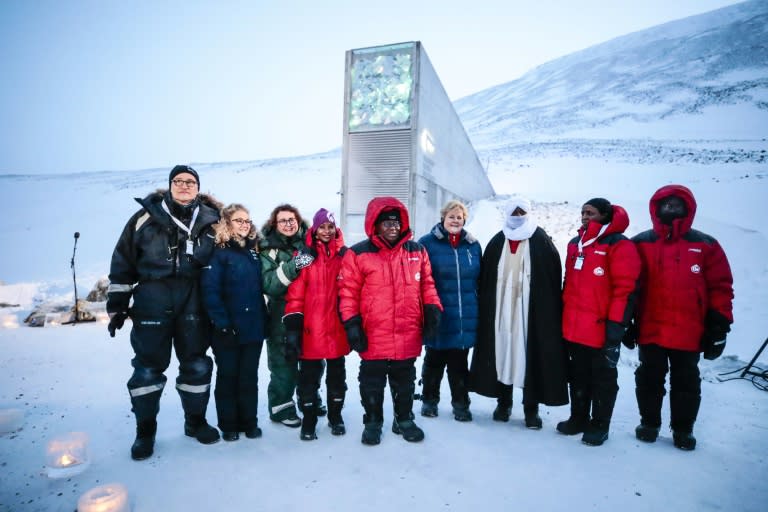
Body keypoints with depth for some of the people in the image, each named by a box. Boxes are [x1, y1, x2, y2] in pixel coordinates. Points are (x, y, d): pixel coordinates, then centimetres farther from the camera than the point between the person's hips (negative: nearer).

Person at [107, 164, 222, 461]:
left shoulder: (209, 221, 4)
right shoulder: (146, 217, -1)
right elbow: (122, 263, 3)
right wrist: (117, 306, 2)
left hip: (193, 304, 2)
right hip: (151, 303, -1)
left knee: (196, 364, 11)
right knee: (148, 366, 7)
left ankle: (196, 420, 30)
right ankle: (145, 430, 25)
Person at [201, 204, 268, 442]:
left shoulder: (253, 251, 12)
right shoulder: (218, 252, -8)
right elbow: (210, 290, -15)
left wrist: (264, 318, 9)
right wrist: (221, 322, -21)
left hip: (254, 327, 5)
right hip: (228, 328, -5)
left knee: (249, 377, 13)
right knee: (227, 376, 9)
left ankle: (249, 422, 26)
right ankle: (228, 425, 23)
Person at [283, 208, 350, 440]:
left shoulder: (345, 255, 4)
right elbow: (295, 294, -4)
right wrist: (292, 326, -10)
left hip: (337, 328, 2)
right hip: (311, 329, -2)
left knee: (337, 374, 15)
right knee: (309, 376, 9)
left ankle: (335, 416, 33)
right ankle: (308, 421, 25)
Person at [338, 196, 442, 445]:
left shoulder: (417, 251, 6)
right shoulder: (358, 254, -6)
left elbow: (427, 285, 12)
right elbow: (348, 292, -5)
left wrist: (433, 310, 1)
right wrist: (352, 324, -10)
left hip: (408, 337, 3)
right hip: (373, 338, -2)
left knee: (404, 382, 18)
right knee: (372, 383, 13)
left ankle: (404, 419, 38)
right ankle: (373, 422, 33)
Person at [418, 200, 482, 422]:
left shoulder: (473, 245, 8)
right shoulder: (427, 243, -4)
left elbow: (480, 280, 15)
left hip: (465, 319, 3)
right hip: (436, 318, -2)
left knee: (459, 363, 13)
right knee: (434, 362, 13)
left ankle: (461, 404, 28)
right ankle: (429, 400, 31)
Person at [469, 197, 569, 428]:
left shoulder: (541, 240, 3)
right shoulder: (497, 242, 11)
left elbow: (553, 278, 0)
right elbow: (485, 279, 9)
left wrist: (549, 308, -6)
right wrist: (487, 305, 2)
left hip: (533, 310, -2)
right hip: (501, 310, 2)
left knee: (531, 356, 0)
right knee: (502, 351, 6)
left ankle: (531, 408, 16)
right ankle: (503, 403, 22)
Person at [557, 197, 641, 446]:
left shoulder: (619, 245, -11)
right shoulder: (575, 244, 12)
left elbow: (624, 289, -15)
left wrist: (616, 324, -17)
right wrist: (564, 315, 17)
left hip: (601, 328, -7)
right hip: (574, 328, 7)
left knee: (602, 378, 10)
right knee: (578, 376, 18)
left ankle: (599, 425, 25)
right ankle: (578, 418, 33)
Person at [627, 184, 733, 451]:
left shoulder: (706, 245, 0)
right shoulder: (641, 244, -1)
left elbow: (720, 288, 1)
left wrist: (719, 327, -2)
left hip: (688, 333, 0)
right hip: (649, 330, 0)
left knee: (686, 382, 14)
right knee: (649, 378, 13)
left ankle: (683, 428, 30)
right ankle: (649, 422, 30)